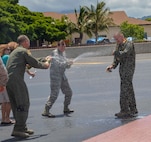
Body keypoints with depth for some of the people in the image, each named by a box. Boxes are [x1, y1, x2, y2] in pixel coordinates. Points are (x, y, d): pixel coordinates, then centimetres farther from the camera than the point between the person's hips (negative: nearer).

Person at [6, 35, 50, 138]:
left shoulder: (14, 52, 28)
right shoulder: (23, 51, -1)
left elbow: (31, 62, 31)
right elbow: (35, 63, -1)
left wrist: (44, 60, 38)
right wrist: (45, 65, 19)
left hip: (8, 80, 10)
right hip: (16, 80, -10)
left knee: (16, 106, 13)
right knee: (24, 104, -8)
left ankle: (23, 127, 20)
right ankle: (18, 129, -13)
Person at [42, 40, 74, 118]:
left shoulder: (63, 53, 14)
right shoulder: (55, 53, -11)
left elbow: (66, 65, 16)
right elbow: (58, 64, -24)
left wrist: (68, 63, -5)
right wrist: (67, 62, -26)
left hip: (62, 76, 9)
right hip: (55, 76, -9)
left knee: (68, 92, 13)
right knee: (54, 94, -16)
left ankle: (66, 109, 28)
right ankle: (46, 111, -15)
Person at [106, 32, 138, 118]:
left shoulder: (129, 44, -12)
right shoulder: (119, 45, 14)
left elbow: (124, 54, -29)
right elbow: (117, 59, 15)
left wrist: (116, 53, -12)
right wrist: (113, 66, -1)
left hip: (128, 70, -9)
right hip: (122, 70, 9)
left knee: (124, 90, -11)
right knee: (129, 90, 14)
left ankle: (125, 111, -8)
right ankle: (133, 109, 21)